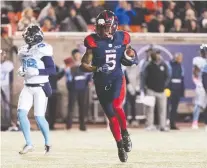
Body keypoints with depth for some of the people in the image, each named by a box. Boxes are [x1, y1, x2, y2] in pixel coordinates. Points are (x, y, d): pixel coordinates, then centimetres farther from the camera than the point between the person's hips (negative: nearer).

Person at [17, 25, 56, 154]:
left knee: (39, 117, -7)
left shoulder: (43, 50, -13)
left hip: (41, 87, -6)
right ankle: (29, 144, 0)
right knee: (21, 113, -9)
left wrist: (37, 72, -25)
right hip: (28, 87, 6)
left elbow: (53, 70, -15)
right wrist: (22, 72, 1)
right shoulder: (24, 50, 9)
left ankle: (48, 143, 16)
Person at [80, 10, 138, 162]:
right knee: (111, 116, 7)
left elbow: (128, 51, 18)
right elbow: (84, 65, -8)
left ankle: (125, 132, -1)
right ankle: (120, 145, 22)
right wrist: (97, 69, -26)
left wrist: (131, 57, -5)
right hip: (102, 83, 0)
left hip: (117, 78, 0)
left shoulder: (122, 38, -3)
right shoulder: (94, 42, -9)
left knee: (116, 106, -26)